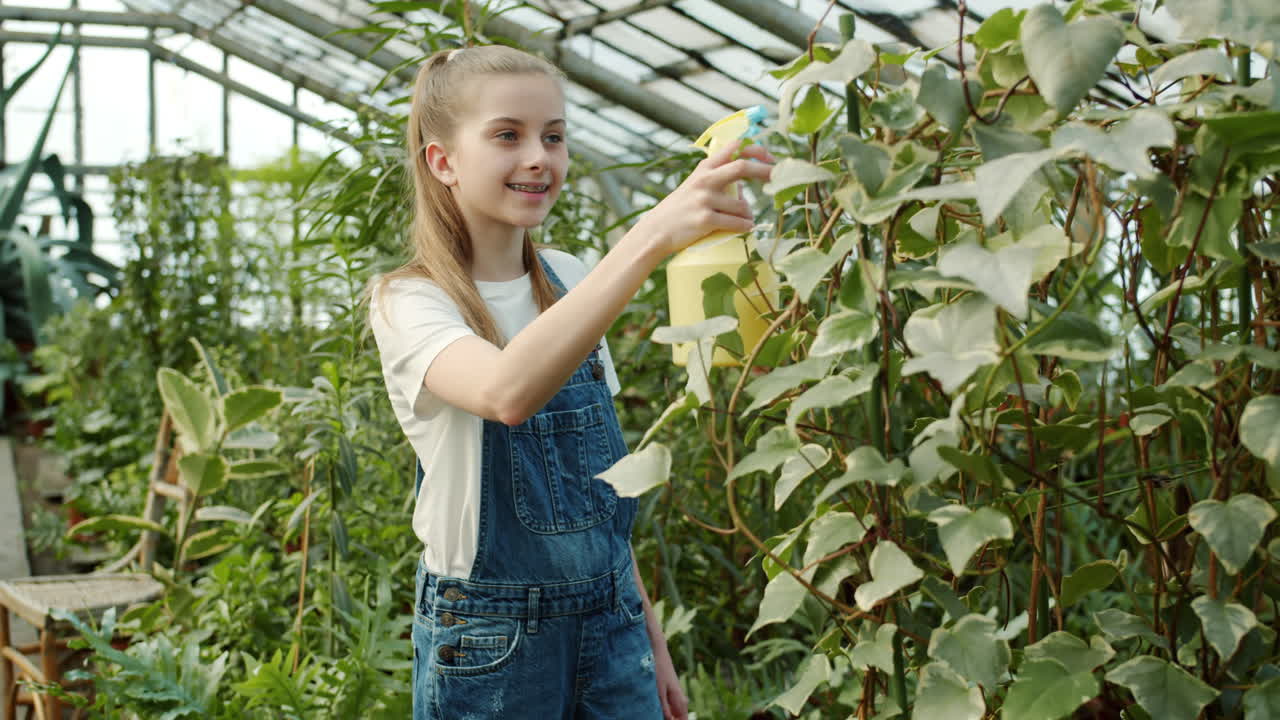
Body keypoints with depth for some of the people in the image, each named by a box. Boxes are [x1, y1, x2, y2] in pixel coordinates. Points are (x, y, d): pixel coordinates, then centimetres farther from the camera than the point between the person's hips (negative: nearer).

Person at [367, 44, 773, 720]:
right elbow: (508, 393, -36)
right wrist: (650, 238, -44)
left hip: (611, 619, 5)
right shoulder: (409, 303, -13)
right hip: (490, 633, -5)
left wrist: (648, 635, 12)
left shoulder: (571, 283, 4)